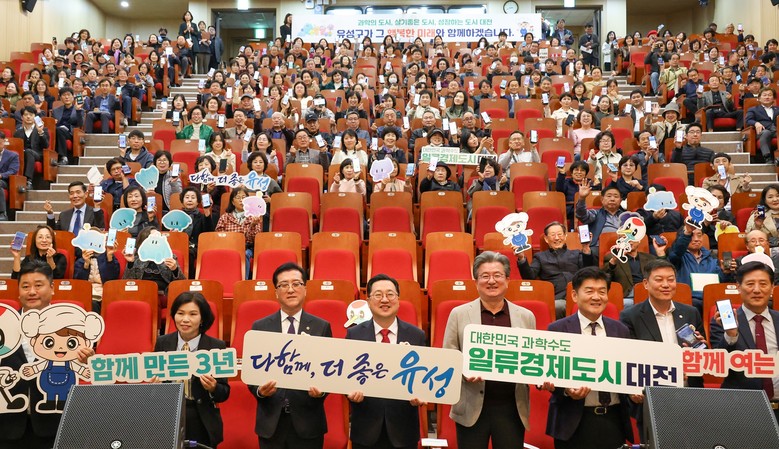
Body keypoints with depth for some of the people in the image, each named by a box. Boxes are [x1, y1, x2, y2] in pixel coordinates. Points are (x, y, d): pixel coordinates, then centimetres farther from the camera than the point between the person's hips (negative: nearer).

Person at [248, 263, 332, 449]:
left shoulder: (322, 327, 4)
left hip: (307, 421, 0)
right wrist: (259, 390, -13)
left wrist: (321, 389, -15)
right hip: (271, 421, 1)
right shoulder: (260, 327, 6)